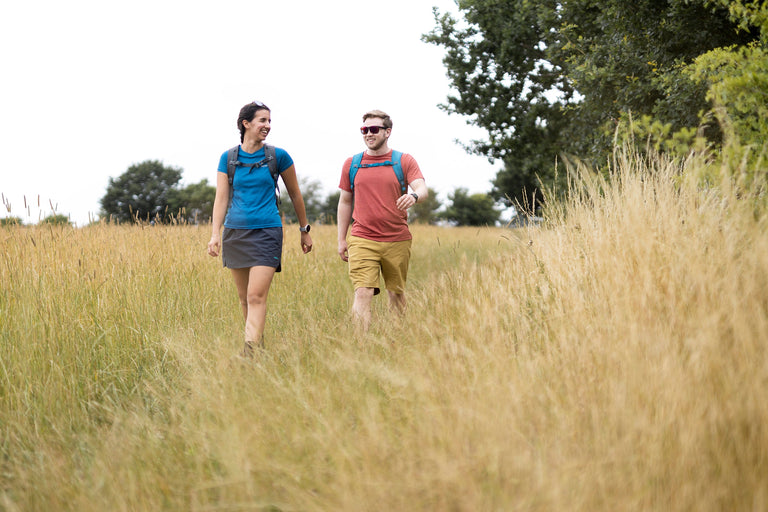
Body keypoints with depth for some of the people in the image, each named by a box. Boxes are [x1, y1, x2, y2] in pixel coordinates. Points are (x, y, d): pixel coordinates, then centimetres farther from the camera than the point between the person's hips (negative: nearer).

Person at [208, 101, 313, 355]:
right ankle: (260, 344, 25)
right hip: (235, 233, 3)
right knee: (244, 298, 10)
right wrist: (215, 233, -10)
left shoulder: (278, 156, 1)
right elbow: (221, 198, 2)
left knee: (256, 296, -14)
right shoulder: (228, 158, 5)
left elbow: (295, 194, 11)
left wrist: (305, 230, 16)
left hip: (266, 232, -3)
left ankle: (250, 353, -19)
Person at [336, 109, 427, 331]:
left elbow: (422, 188, -10)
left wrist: (414, 196, -35)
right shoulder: (351, 164, 9)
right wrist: (341, 239, 13)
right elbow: (345, 202, 16)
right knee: (362, 293, -14)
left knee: (397, 294, 11)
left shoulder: (404, 161, 3)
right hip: (362, 240, 0)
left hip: (397, 240, 0)